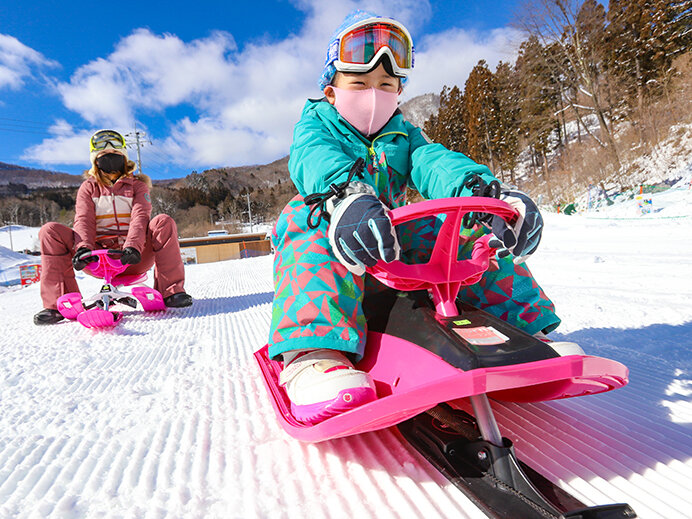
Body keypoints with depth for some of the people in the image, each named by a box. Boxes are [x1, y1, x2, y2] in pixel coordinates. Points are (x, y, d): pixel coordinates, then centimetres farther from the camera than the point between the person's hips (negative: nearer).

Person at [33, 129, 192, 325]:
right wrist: (84, 247, -25)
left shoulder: (137, 184, 11)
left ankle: (170, 292, -24)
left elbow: (140, 217, -7)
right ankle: (58, 303, -15)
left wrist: (132, 247, -28)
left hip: (132, 257, -2)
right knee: (50, 230, -17)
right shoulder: (88, 187, 15)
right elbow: (83, 220, -2)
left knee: (163, 222, -26)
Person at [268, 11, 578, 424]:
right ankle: (314, 352, -49)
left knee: (468, 227, -14)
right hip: (333, 240, -3)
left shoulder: (402, 135, 17)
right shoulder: (315, 124, 7)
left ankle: (525, 327, -10)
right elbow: (314, 158, -20)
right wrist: (345, 194, -47)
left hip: (394, 238, 4)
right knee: (313, 217, -36)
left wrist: (483, 189, -31)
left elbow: (433, 161, -7)